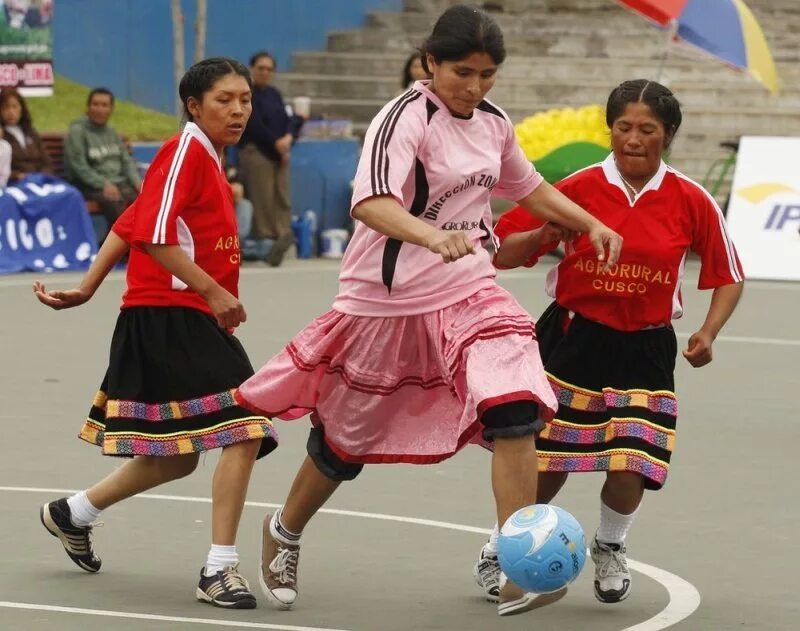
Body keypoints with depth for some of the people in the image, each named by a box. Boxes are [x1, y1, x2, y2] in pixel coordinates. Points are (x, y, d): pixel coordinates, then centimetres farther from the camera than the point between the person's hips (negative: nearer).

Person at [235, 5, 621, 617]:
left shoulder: (494, 123, 3)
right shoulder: (407, 118, -19)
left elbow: (525, 185, 24)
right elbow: (370, 201, -36)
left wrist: (592, 225, 15)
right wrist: (432, 236, -53)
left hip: (467, 292, 5)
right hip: (387, 298, -5)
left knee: (516, 409, -19)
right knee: (348, 438, 11)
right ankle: (285, 531, 41)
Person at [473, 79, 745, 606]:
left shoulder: (691, 201, -4)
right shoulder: (578, 188, -6)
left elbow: (729, 277, 7)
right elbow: (504, 255, -2)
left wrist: (708, 333, -7)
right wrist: (544, 235, -21)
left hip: (644, 353, 1)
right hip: (573, 340, 0)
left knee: (629, 473, -10)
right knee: (545, 469, -1)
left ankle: (610, 549, 23)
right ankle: (501, 551, 25)